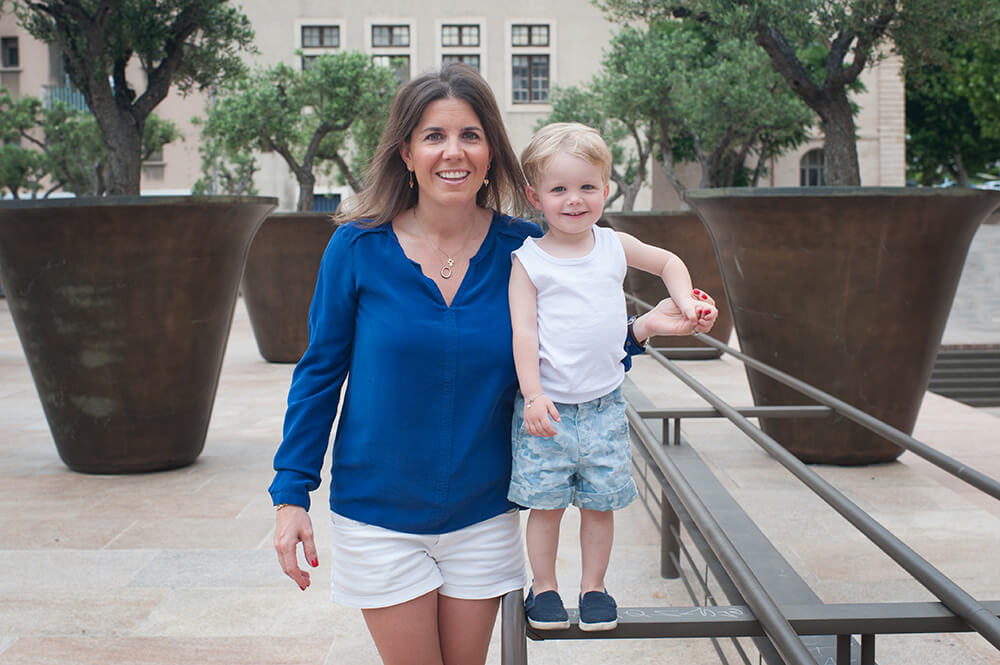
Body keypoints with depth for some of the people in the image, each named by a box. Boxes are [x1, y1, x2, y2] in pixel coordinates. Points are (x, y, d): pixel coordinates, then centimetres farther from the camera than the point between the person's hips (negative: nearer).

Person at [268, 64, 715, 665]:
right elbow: (320, 373, -2)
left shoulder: (521, 250, -5)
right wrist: (292, 493, -4)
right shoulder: (358, 248, -9)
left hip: (483, 517, 2)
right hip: (381, 516, -1)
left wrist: (638, 328, -10)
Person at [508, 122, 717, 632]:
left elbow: (668, 262, 22)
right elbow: (524, 331, -11)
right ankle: (544, 587, 22)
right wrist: (533, 394, -19)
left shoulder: (615, 246, 4)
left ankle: (594, 586, 25)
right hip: (547, 407, -3)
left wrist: (687, 305, 8)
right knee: (545, 503, 4)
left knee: (601, 502, 9)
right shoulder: (528, 260, -6)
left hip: (604, 404, 3)